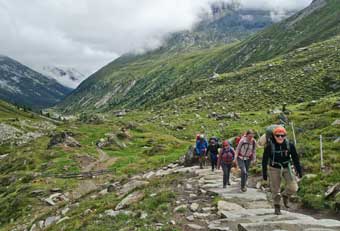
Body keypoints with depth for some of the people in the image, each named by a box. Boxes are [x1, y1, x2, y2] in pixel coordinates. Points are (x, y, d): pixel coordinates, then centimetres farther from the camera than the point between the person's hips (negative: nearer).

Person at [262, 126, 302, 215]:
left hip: (287, 168, 2)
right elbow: (265, 160, -8)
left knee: (293, 188, -9)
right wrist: (264, 173, -7)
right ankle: (277, 206, 25)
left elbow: (295, 158, 0)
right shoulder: (270, 146, -16)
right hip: (274, 169, -1)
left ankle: (285, 195, 23)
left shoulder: (290, 145, -11)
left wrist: (299, 170, 1)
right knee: (275, 189, 5)